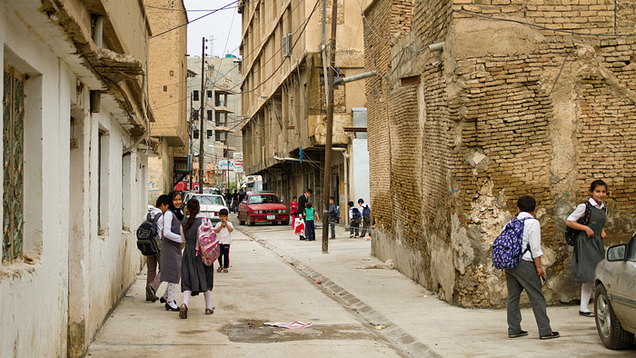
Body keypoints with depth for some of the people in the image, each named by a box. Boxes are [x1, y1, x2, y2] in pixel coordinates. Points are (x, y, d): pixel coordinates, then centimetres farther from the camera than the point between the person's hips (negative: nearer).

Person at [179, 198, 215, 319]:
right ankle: (209, 307, 22)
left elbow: (183, 239, 9)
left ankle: (184, 304, -26)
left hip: (188, 252, 1)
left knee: (188, 281, -1)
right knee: (206, 280, 13)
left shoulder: (184, 223, 2)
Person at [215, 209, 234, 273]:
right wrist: (221, 226, -13)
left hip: (227, 241, -1)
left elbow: (231, 230, -9)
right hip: (219, 241, 1)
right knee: (219, 254, -4)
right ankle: (221, 266, 16)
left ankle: (225, 267, 7)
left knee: (226, 255, -1)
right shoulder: (218, 224, 8)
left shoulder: (229, 223, 7)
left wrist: (226, 224, -11)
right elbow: (216, 231, -5)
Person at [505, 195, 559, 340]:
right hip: (525, 263, -6)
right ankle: (545, 331, -4)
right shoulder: (532, 222, -3)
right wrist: (539, 267, -6)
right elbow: (535, 247, -9)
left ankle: (513, 329, 13)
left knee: (512, 296, 11)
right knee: (537, 297, -3)